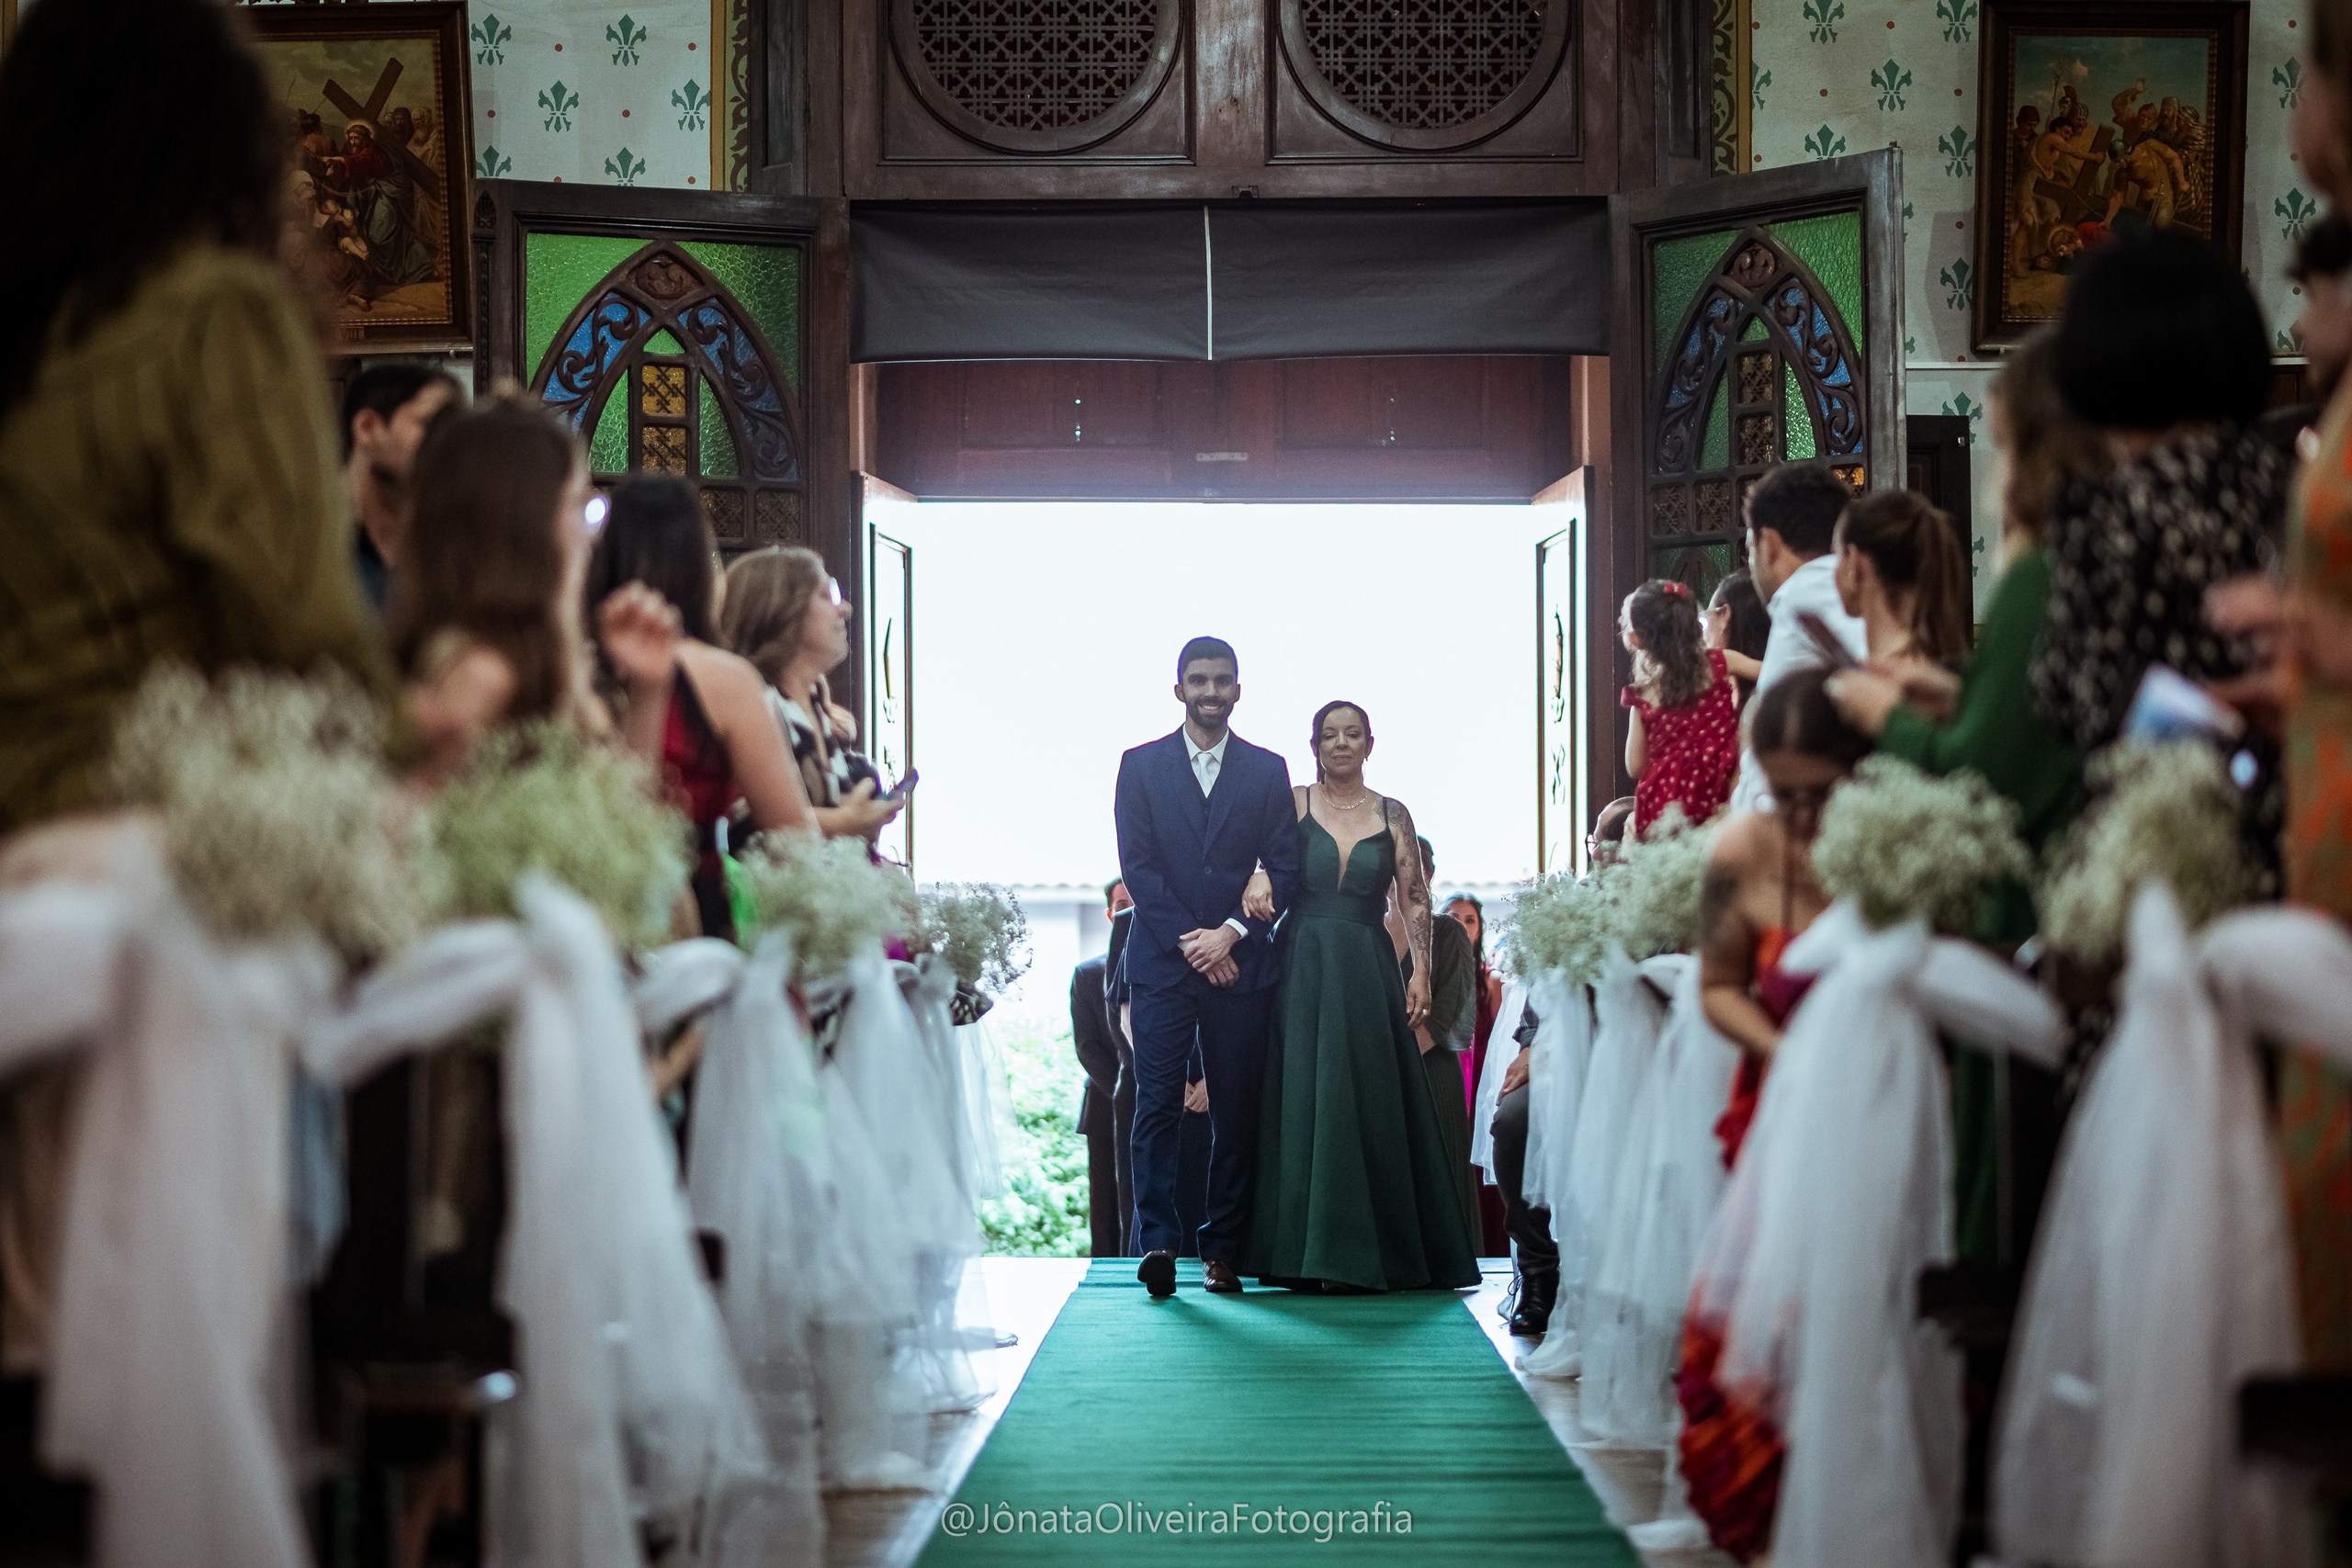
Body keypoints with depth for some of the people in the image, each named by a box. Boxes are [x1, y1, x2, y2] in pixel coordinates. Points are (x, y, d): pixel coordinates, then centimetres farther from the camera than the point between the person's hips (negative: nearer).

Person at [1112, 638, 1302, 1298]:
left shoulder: (1267, 770, 9)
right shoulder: (1141, 765, 6)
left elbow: (1284, 869, 4)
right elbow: (1137, 865, 0)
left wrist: (1232, 932, -9)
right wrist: (1189, 941, -9)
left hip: (1241, 963, 1)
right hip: (1161, 962, -1)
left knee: (1236, 1112, 1)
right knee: (1158, 1105, -9)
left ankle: (1223, 1249, 6)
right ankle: (1157, 1244, -11)